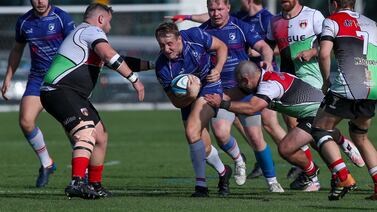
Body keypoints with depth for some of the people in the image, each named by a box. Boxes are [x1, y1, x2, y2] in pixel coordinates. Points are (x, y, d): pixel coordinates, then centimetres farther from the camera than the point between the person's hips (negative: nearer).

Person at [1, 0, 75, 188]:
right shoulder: (24, 21, 5)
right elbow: (17, 50, 20)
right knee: (25, 122, -10)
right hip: (37, 78, 4)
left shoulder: (61, 17, -9)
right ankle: (46, 164, 11)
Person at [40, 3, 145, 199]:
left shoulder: (82, 32, 27)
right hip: (60, 92, -11)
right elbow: (108, 55, -24)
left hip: (74, 95, 11)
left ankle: (95, 186, 26)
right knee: (87, 134, -28)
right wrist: (134, 79, -22)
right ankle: (77, 182, -44)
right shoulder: (91, 31, -6)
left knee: (100, 136, 16)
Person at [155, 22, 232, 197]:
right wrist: (190, 96, -37)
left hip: (210, 87, -3)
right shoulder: (162, 68, -24)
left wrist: (218, 69, -21)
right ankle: (223, 172, 40)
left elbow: (221, 47, -5)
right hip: (188, 98, 3)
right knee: (203, 147, 8)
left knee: (192, 132, -24)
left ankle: (201, 185, -14)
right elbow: (176, 102, -16)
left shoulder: (194, 36, -25)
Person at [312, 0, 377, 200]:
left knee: (320, 129, 8)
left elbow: (324, 54, -8)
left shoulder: (333, 21, 5)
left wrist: (326, 81, 4)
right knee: (360, 135, 24)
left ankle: (343, 177, -10)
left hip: (346, 88, -6)